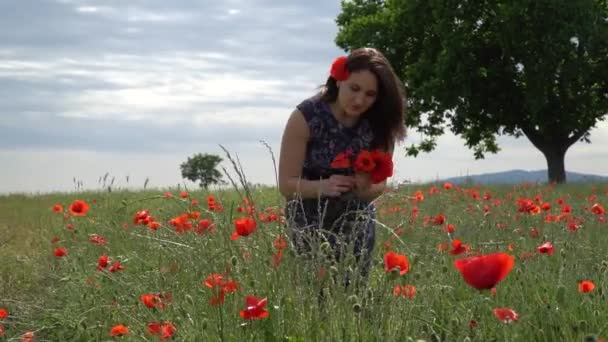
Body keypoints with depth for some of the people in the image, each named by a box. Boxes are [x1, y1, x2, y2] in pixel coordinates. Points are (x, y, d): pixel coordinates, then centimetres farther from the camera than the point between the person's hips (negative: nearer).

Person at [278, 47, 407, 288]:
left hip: (356, 222, 3)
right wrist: (324, 186, -36)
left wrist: (366, 188, -27)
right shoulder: (306, 116, -20)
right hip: (310, 224, -3)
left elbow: (379, 185, -4)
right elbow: (287, 184, -17)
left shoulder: (378, 124, -12)